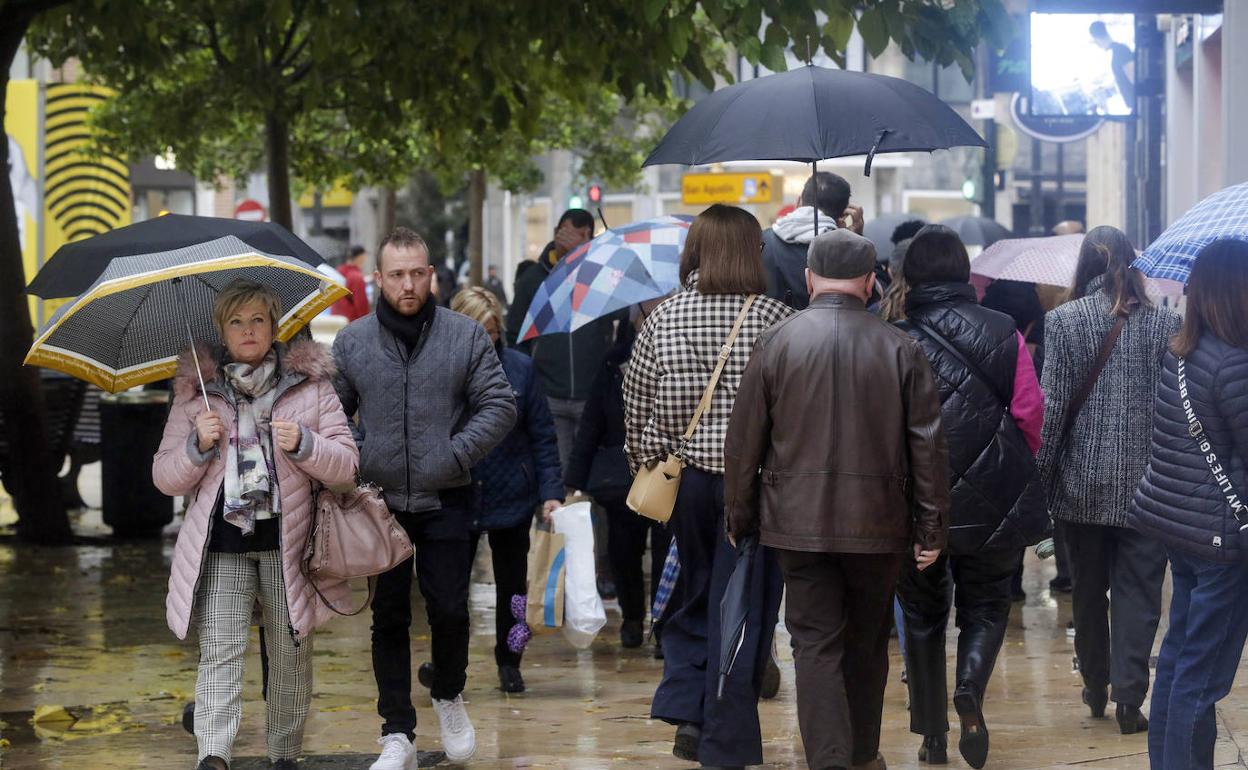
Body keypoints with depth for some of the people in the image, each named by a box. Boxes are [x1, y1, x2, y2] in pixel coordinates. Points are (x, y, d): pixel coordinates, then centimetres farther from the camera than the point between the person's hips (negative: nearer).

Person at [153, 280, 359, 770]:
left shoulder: (310, 385, 6)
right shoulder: (195, 392, 9)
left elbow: (345, 466, 4)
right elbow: (165, 478, 9)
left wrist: (303, 444, -14)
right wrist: (198, 447, -10)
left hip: (287, 542, 1)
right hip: (220, 548, -1)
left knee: (290, 655, 6)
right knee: (219, 650, -14)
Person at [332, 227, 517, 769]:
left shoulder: (465, 337, 0)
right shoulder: (352, 342, 3)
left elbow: (500, 405, 0)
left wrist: (456, 454, -11)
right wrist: (351, 461, -7)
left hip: (445, 501, -1)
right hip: (380, 501, 1)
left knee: (449, 609, 0)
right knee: (389, 617, 5)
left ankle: (448, 695, 29)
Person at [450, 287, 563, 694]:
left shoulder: (520, 369, -4)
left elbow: (542, 436, -1)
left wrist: (551, 492, -9)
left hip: (512, 497, 2)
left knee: (512, 584, 12)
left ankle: (509, 663, 28)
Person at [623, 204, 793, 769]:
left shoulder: (662, 320, 0)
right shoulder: (775, 320, -8)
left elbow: (635, 409, 5)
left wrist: (648, 467, 18)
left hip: (683, 480, 3)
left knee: (689, 598, 20)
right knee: (742, 611, 4)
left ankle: (685, 710, 5)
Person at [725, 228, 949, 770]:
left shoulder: (777, 342, -4)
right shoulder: (900, 349, -3)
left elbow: (744, 440, 0)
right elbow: (928, 446, -2)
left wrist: (739, 517, 10)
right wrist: (931, 530, 5)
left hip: (798, 522, -1)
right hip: (879, 523, 1)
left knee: (816, 645, 0)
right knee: (867, 644, 17)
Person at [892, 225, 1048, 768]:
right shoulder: (1004, 333, -3)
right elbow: (1030, 412, -1)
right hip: (993, 501, 1)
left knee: (923, 613, 14)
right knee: (985, 606, 14)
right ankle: (970, 688, -16)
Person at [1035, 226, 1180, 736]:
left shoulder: (1063, 321, -5)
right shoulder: (1164, 323, -2)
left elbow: (1053, 405, -7)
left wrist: (1040, 477, -1)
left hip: (1082, 483, 0)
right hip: (1146, 482, 0)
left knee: (1087, 589, 15)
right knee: (1138, 591, 2)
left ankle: (1096, 688, 26)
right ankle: (1129, 698, -5)